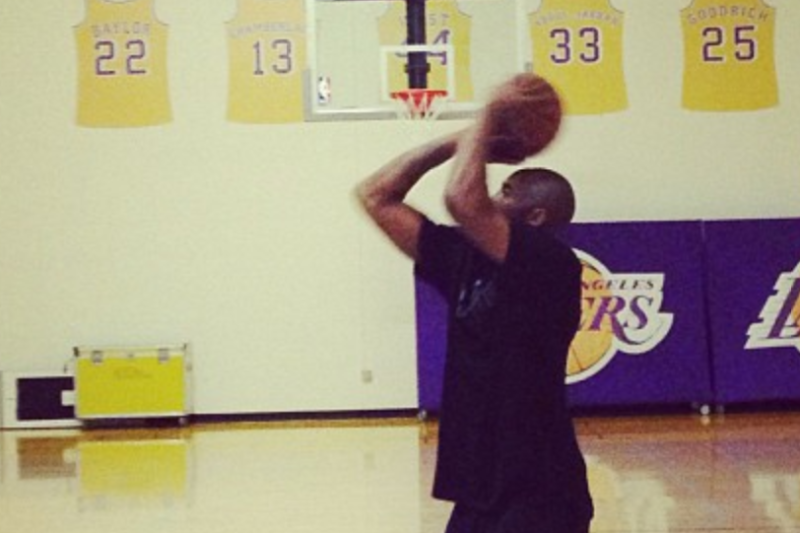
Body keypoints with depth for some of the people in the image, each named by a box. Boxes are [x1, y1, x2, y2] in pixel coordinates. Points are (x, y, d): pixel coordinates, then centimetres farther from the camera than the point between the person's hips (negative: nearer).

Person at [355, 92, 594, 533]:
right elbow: (376, 197, 12)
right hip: (476, 496, 8)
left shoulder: (552, 266, -12)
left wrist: (486, 121, -11)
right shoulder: (464, 259, 10)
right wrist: (464, 142, 7)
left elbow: (462, 199, -27)